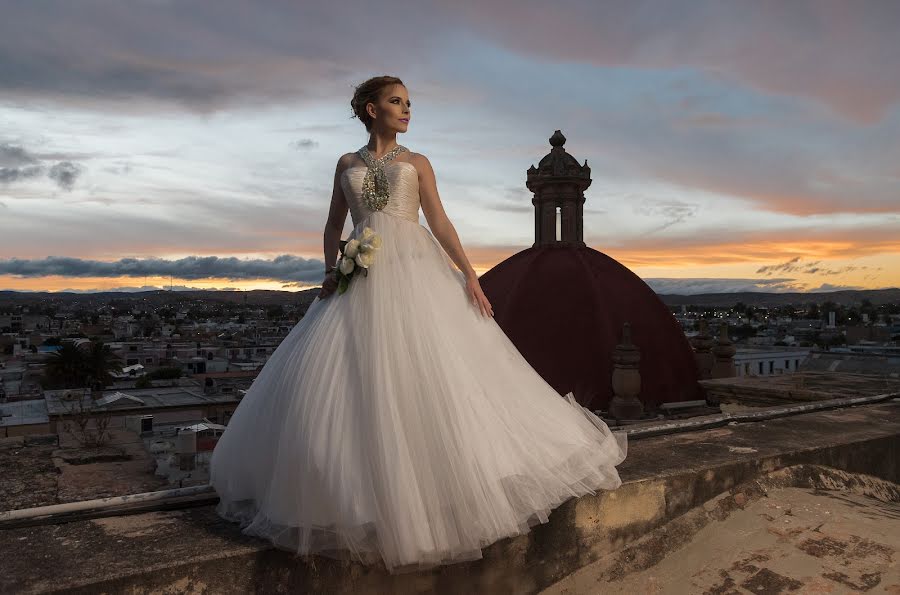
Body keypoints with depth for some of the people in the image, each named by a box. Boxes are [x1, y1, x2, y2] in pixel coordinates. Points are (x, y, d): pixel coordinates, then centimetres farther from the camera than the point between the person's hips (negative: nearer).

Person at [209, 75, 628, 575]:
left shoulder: (416, 162, 14)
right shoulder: (346, 164, 17)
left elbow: (440, 223, 5)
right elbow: (333, 226, 17)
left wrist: (469, 274, -6)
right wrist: (331, 271, -1)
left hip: (415, 273, -1)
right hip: (362, 281, 1)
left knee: (435, 372, -9)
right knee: (357, 380, -5)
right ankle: (357, 491, 10)